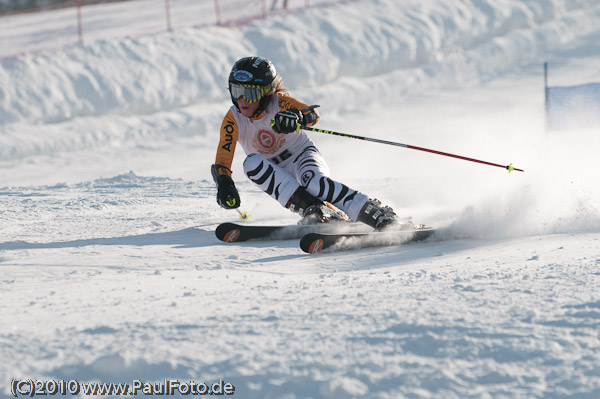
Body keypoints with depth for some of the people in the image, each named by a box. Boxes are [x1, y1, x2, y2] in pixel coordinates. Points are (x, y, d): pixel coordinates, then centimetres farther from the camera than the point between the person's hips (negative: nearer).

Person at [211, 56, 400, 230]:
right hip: (275, 173, 3)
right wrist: (224, 185, -36)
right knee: (251, 163, -29)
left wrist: (298, 117, -60)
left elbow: (313, 114, -36)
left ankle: (378, 214, -37)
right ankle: (311, 208, -34)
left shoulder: (279, 102, -18)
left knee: (314, 182, -37)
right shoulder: (233, 119, -11)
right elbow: (222, 160, -15)